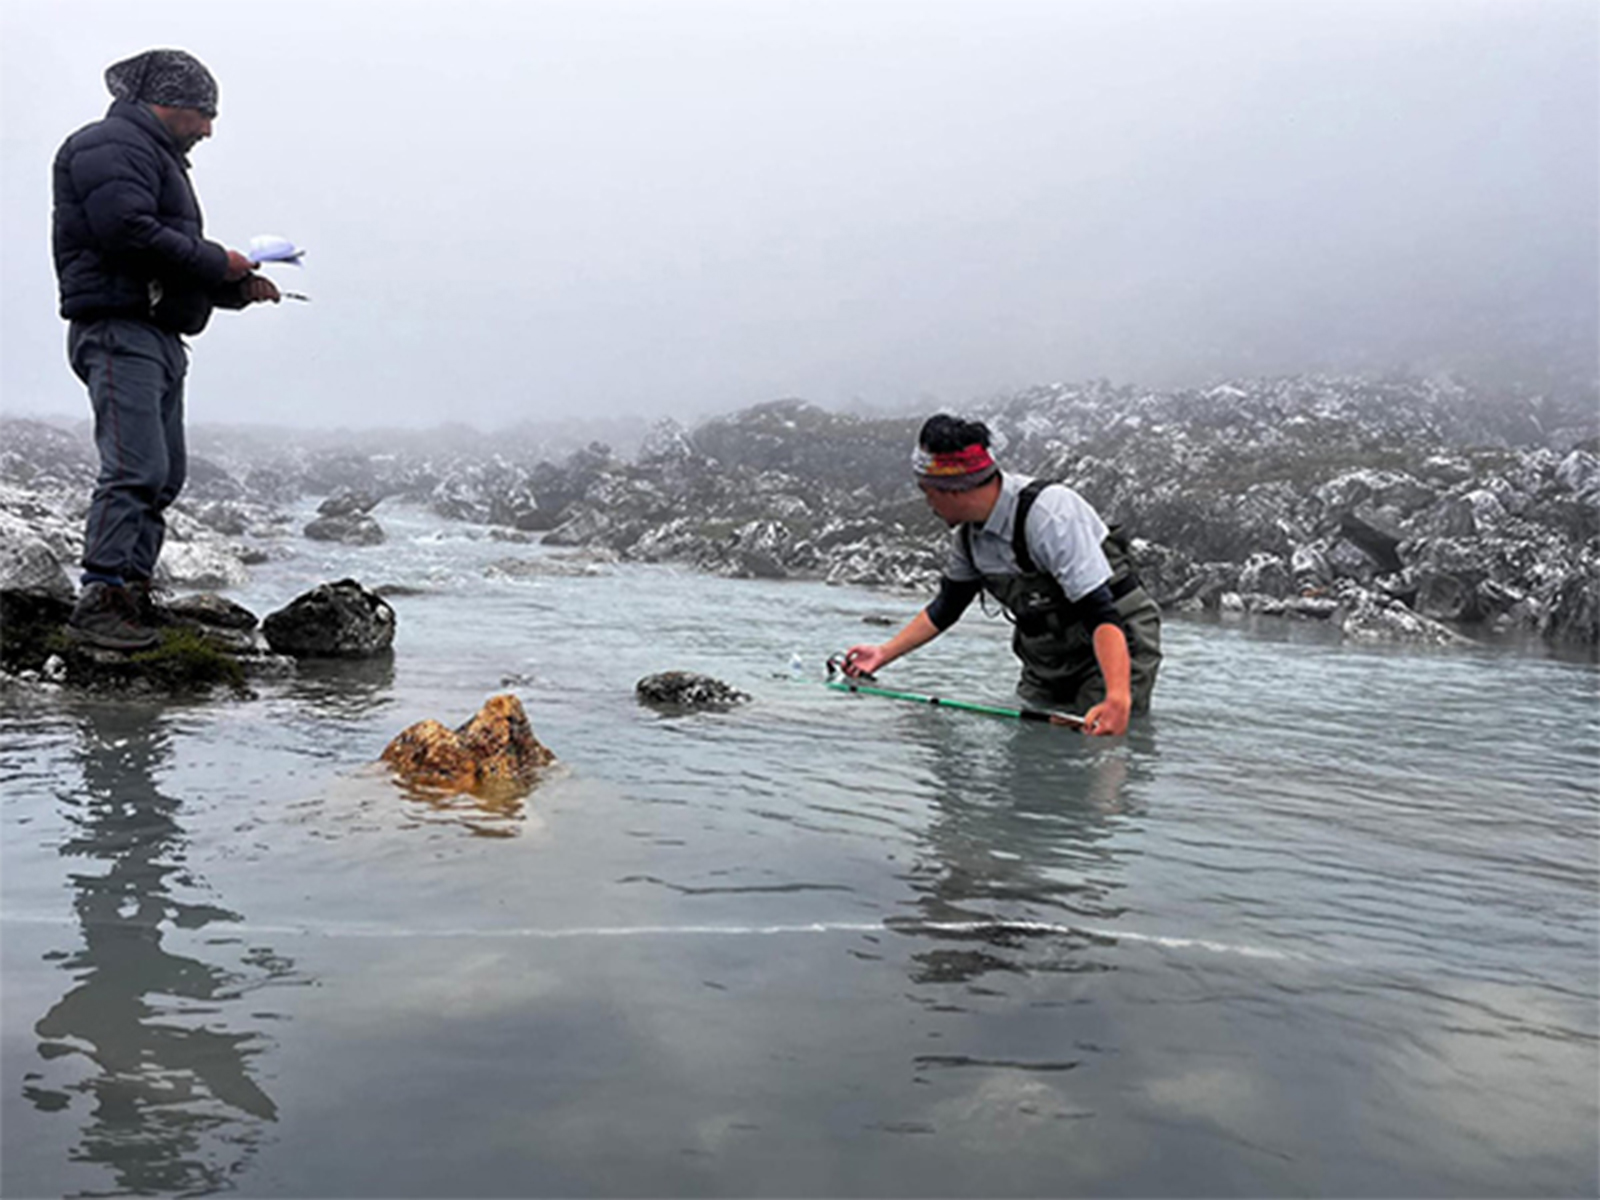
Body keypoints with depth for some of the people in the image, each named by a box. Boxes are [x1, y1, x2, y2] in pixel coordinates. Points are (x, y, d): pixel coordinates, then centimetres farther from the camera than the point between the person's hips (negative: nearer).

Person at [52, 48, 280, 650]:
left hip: (159, 339, 11)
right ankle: (98, 603, -16)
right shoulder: (112, 145, -5)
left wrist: (236, 289, 13)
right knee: (135, 468, -17)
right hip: (118, 332, -11)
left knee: (166, 472, 9)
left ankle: (134, 592, 13)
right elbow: (128, 233, -21)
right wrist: (217, 262, -12)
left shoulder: (160, 158, 28)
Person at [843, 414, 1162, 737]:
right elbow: (945, 608, 14)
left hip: (1120, 644, -7)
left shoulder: (1049, 513, -29)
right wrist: (884, 653, 13)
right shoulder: (967, 532, -3)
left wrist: (1117, 699, -47)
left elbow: (1101, 613, -35)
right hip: (1048, 657, 7)